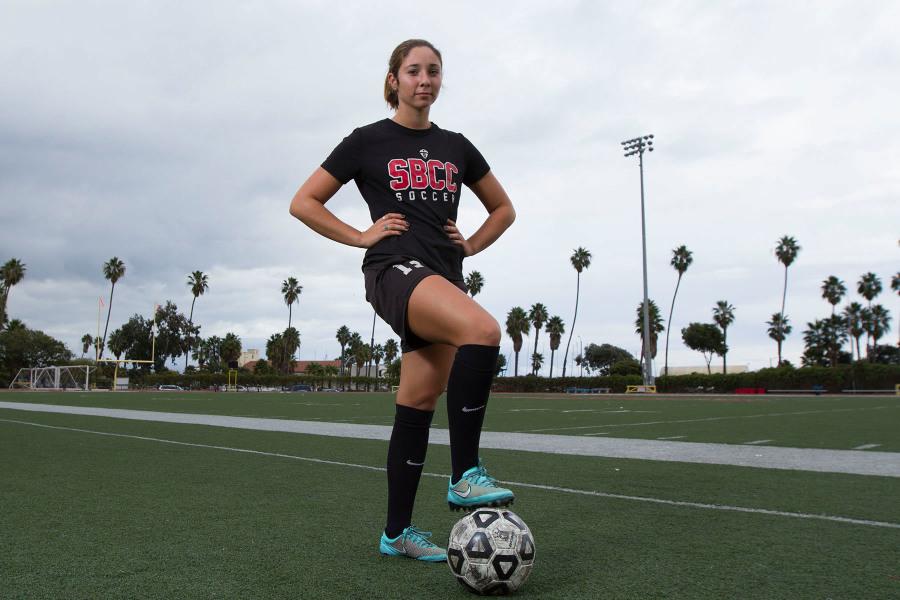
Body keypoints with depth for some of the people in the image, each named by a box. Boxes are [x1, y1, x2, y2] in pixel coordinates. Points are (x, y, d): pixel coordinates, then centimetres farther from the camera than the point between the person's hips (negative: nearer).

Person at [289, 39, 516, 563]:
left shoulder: (456, 146, 17)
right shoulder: (368, 141, 6)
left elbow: (504, 210, 26)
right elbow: (304, 203, 7)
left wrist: (469, 245, 10)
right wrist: (363, 236, -2)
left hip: (446, 278, 5)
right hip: (396, 269, -5)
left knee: (419, 403, 2)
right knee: (484, 330, -33)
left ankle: (398, 532, 13)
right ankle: (466, 476, -24)